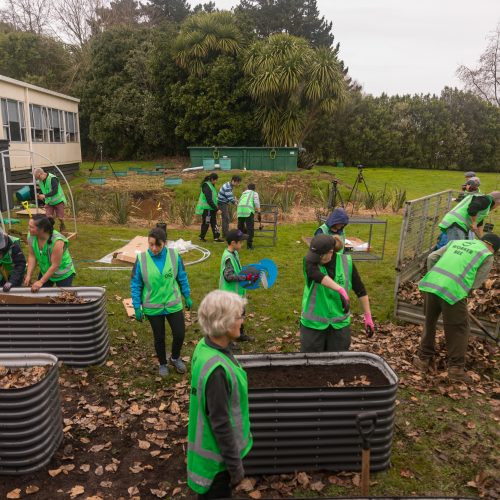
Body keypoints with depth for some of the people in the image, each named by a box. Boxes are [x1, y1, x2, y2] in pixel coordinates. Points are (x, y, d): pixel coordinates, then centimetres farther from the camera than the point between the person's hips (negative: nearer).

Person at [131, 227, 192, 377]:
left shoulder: (174, 255, -12)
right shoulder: (141, 259, -15)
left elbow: (182, 278, 2)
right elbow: (135, 285, -6)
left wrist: (187, 296, 7)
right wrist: (137, 307, -6)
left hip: (174, 304, 1)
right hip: (153, 307, -1)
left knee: (179, 334, 7)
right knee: (159, 337, 15)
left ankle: (175, 358, 38)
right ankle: (163, 364, 40)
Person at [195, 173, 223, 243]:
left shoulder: (211, 185, 10)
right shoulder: (206, 187, -20)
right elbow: (209, 200, -23)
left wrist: (216, 207, 13)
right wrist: (216, 209, -21)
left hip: (211, 208, 9)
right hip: (206, 208, -9)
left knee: (214, 222, 9)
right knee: (206, 223, 2)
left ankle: (216, 237, 13)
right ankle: (202, 237, 16)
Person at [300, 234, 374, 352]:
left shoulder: (346, 262, -7)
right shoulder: (310, 261, -14)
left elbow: (360, 290, 2)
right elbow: (316, 274, -39)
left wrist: (368, 316, 2)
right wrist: (341, 290, -51)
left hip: (339, 323, 2)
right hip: (313, 322, -1)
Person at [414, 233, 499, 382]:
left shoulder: (456, 242, 24)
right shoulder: (488, 255, 10)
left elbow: (432, 257, 19)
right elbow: (476, 283, 8)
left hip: (430, 284, 5)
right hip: (452, 291, -5)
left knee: (429, 323, 20)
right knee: (458, 329, 11)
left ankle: (424, 359, 29)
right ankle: (456, 367, 14)